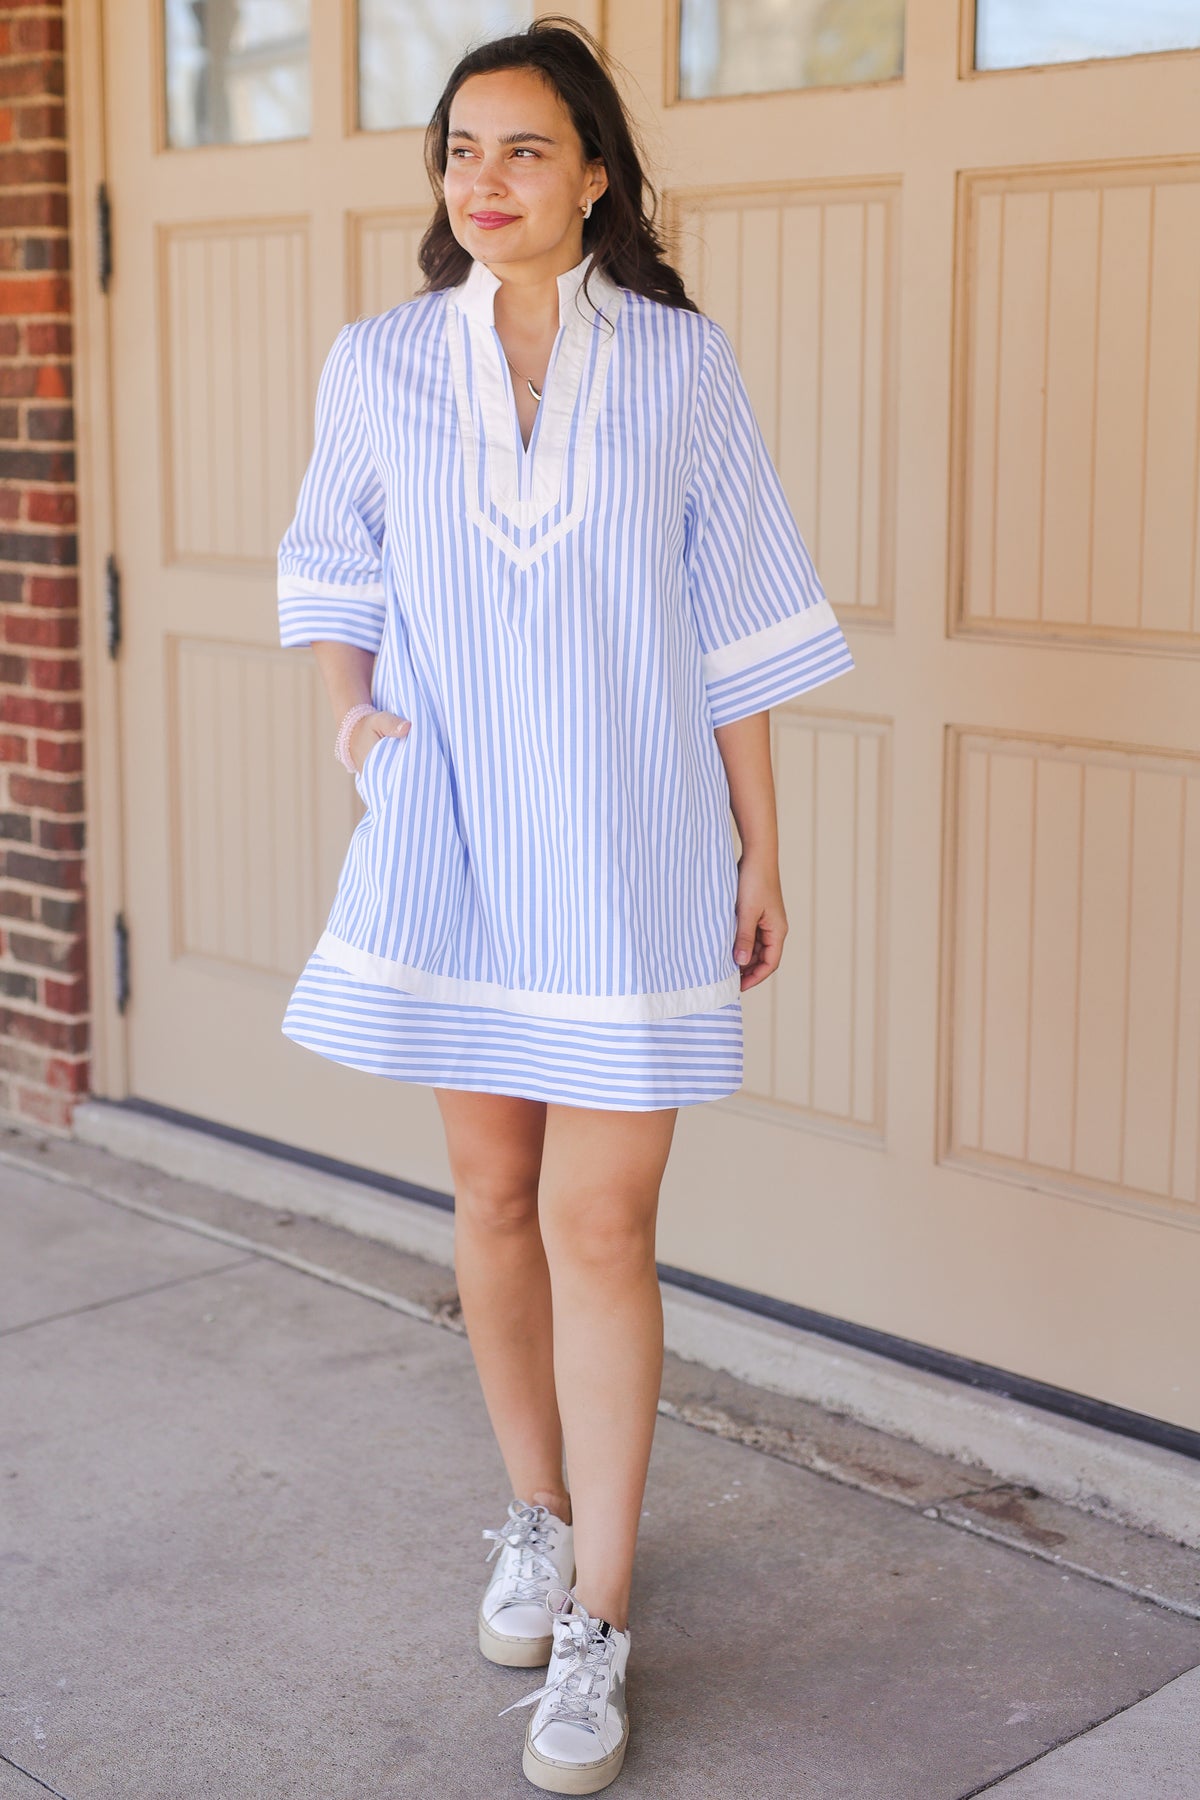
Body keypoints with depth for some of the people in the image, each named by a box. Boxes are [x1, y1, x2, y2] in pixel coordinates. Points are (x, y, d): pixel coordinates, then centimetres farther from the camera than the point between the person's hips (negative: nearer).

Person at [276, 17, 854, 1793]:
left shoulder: (682, 362, -2)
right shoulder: (378, 363, 3)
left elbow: (736, 625, 2)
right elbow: (332, 557, 19)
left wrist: (761, 853, 2)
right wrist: (349, 701, 0)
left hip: (632, 846, -2)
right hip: (453, 838, 3)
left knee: (598, 1222, -3)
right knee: (494, 1196, 11)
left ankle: (595, 1626, 8)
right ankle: (536, 1514, 34)